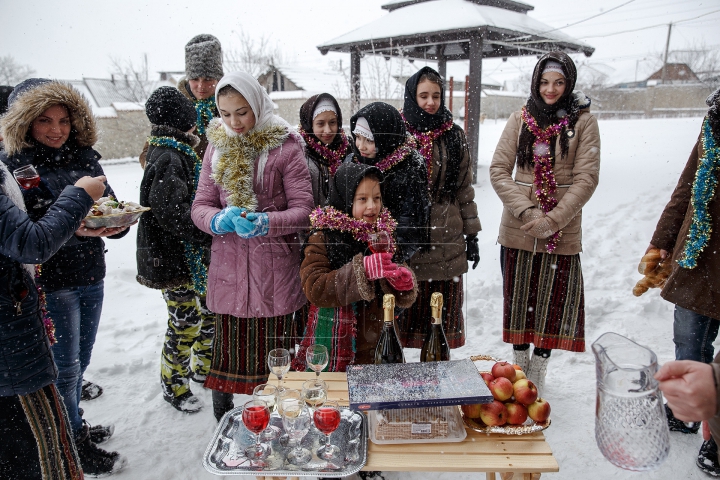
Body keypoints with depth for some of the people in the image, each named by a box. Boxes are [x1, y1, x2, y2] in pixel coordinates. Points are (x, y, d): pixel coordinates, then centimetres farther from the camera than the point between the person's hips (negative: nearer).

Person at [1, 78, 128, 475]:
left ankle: (74, 425, 40)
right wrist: (72, 228, -28)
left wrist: (114, 223, -15)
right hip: (50, 283, -5)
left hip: (91, 278, 5)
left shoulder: (85, 158, 6)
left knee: (80, 362, 19)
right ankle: (70, 446, 27)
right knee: (65, 366, 7)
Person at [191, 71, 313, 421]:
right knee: (226, 355, 11)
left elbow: (303, 209, -7)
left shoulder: (284, 146, -4)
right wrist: (220, 220, -16)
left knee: (274, 363, 5)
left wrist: (264, 222, -24)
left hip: (274, 274, -3)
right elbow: (200, 206, 7)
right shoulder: (217, 146, 9)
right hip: (228, 271, 3)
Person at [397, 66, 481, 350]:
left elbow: (464, 188, 12)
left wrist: (472, 235, 10)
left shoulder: (454, 136, 9)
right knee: (402, 311, 4)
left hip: (446, 242, 3)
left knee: (443, 314, 10)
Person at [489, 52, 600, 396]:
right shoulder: (520, 120, 5)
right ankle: (519, 367, 29)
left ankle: (538, 374, 23)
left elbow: (586, 179, -6)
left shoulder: (583, 122, 0)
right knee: (519, 299, 10)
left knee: (553, 301, 5)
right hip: (518, 230, 2)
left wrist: (551, 221, -15)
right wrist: (527, 213, -13)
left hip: (562, 232, -1)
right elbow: (498, 170, -1)